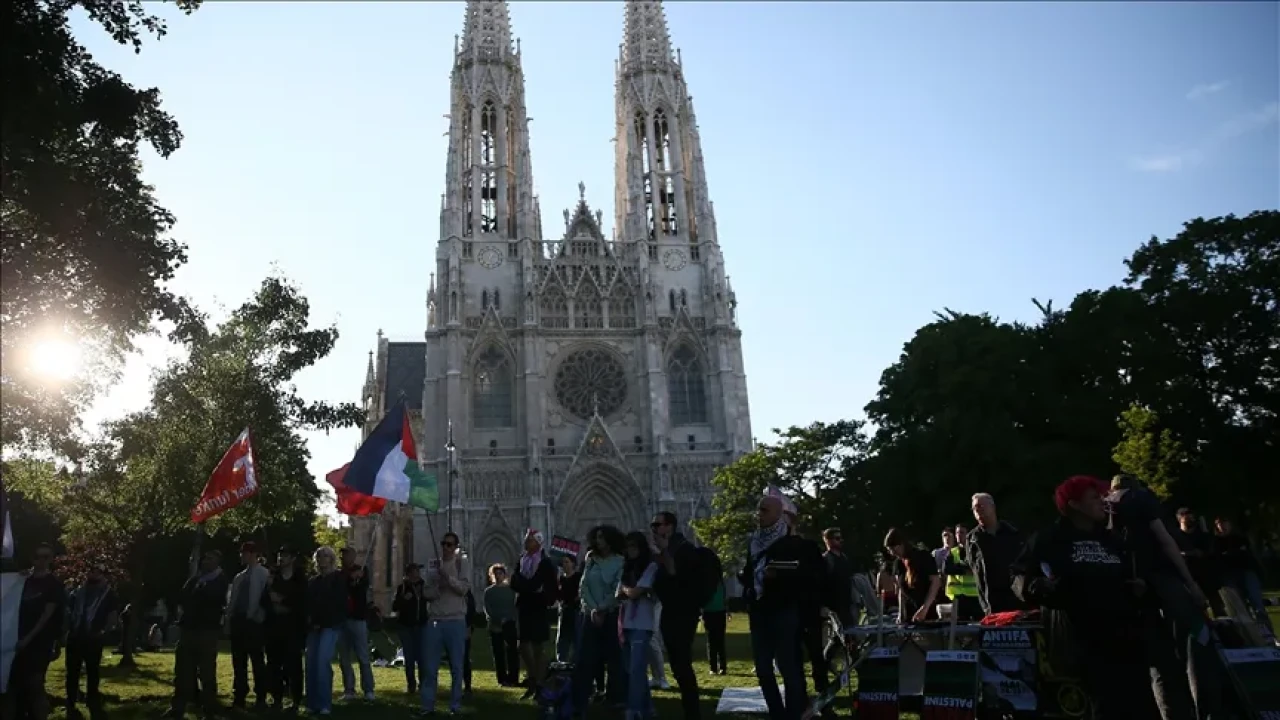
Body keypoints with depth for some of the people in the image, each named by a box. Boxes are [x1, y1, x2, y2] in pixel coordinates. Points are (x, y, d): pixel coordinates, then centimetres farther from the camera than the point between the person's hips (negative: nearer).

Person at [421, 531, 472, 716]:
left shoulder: (462, 563, 2)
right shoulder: (433, 566, 11)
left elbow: (464, 588, -9)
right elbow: (427, 594, 6)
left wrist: (447, 576, -20)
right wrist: (438, 586, -13)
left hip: (456, 621, -3)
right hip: (435, 620, 3)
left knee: (456, 667, 2)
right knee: (430, 667, 4)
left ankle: (455, 706, 10)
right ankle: (428, 705, 12)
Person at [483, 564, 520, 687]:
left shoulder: (510, 589, 7)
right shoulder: (489, 591, 8)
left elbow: (514, 606, 4)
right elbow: (487, 610, 2)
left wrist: (506, 619, -10)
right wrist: (496, 623, -10)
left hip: (509, 624, -1)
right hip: (494, 626, 1)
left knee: (512, 651, -6)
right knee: (498, 653, 2)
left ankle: (513, 679, -2)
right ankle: (502, 679, 8)